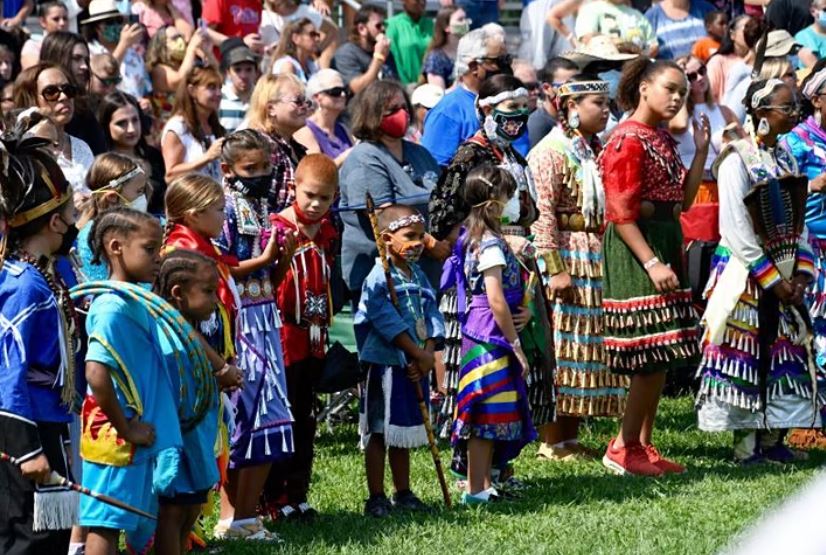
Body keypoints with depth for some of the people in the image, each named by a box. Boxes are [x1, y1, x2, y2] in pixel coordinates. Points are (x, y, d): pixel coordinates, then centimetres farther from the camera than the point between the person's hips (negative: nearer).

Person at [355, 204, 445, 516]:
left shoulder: (419, 277, 11)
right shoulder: (378, 279, -14)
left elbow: (431, 316, 7)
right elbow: (389, 323, -20)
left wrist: (428, 353, -8)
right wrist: (419, 354, -17)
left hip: (415, 369, 8)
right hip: (387, 364, -8)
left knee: (404, 433, 15)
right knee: (379, 433, -1)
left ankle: (403, 493, 24)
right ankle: (376, 498, 2)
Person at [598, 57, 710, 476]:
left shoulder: (661, 139, 16)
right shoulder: (628, 140, -12)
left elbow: (682, 199, 15)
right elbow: (622, 214, -18)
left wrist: (701, 151, 9)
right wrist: (652, 264, -24)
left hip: (665, 243, 9)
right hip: (636, 249, -9)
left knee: (661, 357, 9)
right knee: (653, 356, -11)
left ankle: (644, 445, 14)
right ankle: (624, 447, -5)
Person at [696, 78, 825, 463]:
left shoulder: (785, 157, 12)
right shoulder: (738, 159, -11)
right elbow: (734, 228, -16)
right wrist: (770, 279, -15)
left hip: (785, 275, 7)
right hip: (746, 274, -7)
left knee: (786, 355, 7)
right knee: (745, 353, -4)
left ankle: (773, 437, 15)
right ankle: (746, 444, 1)